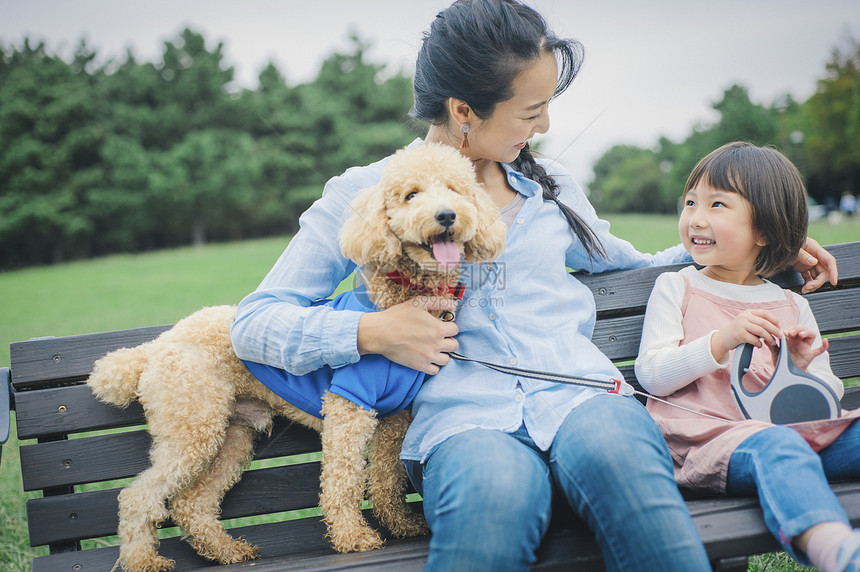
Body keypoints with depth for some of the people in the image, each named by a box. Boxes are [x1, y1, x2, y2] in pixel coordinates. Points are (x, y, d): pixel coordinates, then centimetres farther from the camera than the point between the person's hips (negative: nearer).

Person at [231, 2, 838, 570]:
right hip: (463, 417, -3)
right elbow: (254, 323, 8)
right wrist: (369, 332, -8)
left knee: (614, 447, -36)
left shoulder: (549, 185, 24)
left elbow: (632, 268, 39)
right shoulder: (363, 195, 11)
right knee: (495, 488, -40)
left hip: (578, 394, 3)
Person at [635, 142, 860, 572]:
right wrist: (722, 341, -13)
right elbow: (651, 375, 0)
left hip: (794, 430, 5)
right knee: (776, 447, -37)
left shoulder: (792, 307, 22)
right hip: (705, 435, -5)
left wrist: (804, 368, -1)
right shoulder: (676, 288, 13)